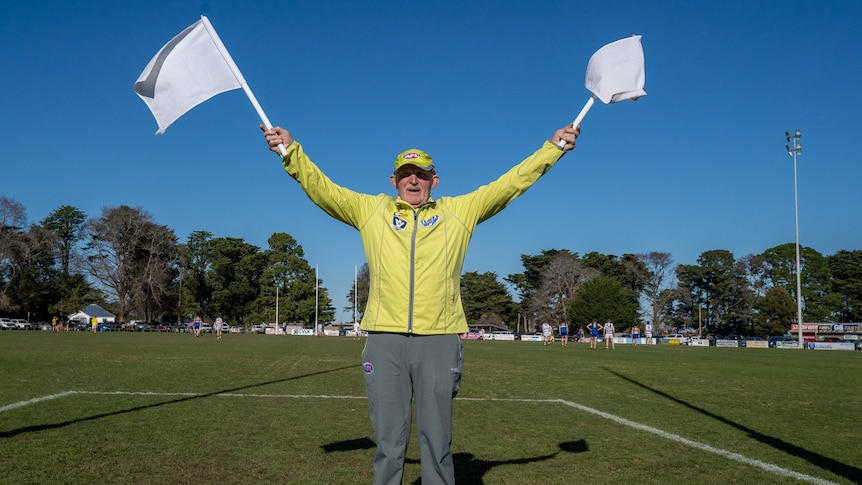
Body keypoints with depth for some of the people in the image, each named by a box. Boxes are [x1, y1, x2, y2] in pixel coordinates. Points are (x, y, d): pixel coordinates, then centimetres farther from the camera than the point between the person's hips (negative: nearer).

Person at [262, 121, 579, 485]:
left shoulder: (459, 211, 12)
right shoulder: (371, 210, 13)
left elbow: (511, 183, 12)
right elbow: (321, 188, 10)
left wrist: (553, 147, 8)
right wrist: (290, 151, -1)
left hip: (439, 341, 0)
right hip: (384, 339, 1)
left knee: (437, 441, 6)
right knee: (388, 442, 7)